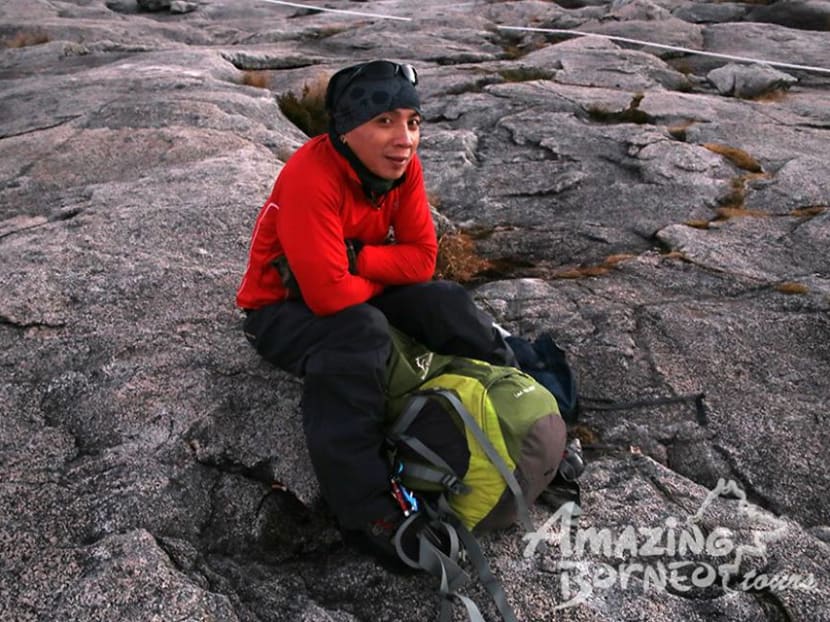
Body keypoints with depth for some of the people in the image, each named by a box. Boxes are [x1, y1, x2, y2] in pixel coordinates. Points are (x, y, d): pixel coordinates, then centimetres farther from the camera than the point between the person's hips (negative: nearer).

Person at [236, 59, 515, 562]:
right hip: (283, 308, -6)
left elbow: (422, 258, -10)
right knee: (360, 334, -36)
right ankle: (368, 510, -29)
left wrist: (355, 257, -25)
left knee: (446, 303, -13)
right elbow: (327, 294, -34)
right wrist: (382, 269, -16)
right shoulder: (311, 177, -31)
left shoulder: (402, 165, -10)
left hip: (355, 292, 6)